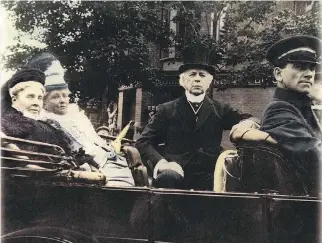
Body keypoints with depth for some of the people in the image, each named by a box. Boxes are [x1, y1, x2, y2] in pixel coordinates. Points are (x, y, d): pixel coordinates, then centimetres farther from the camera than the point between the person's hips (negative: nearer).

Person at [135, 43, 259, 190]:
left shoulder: (220, 111, 15)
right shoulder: (166, 110, 10)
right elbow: (143, 142, 6)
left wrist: (247, 123, -16)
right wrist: (161, 163, -13)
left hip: (207, 178, 2)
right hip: (175, 175, -1)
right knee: (169, 176, -35)